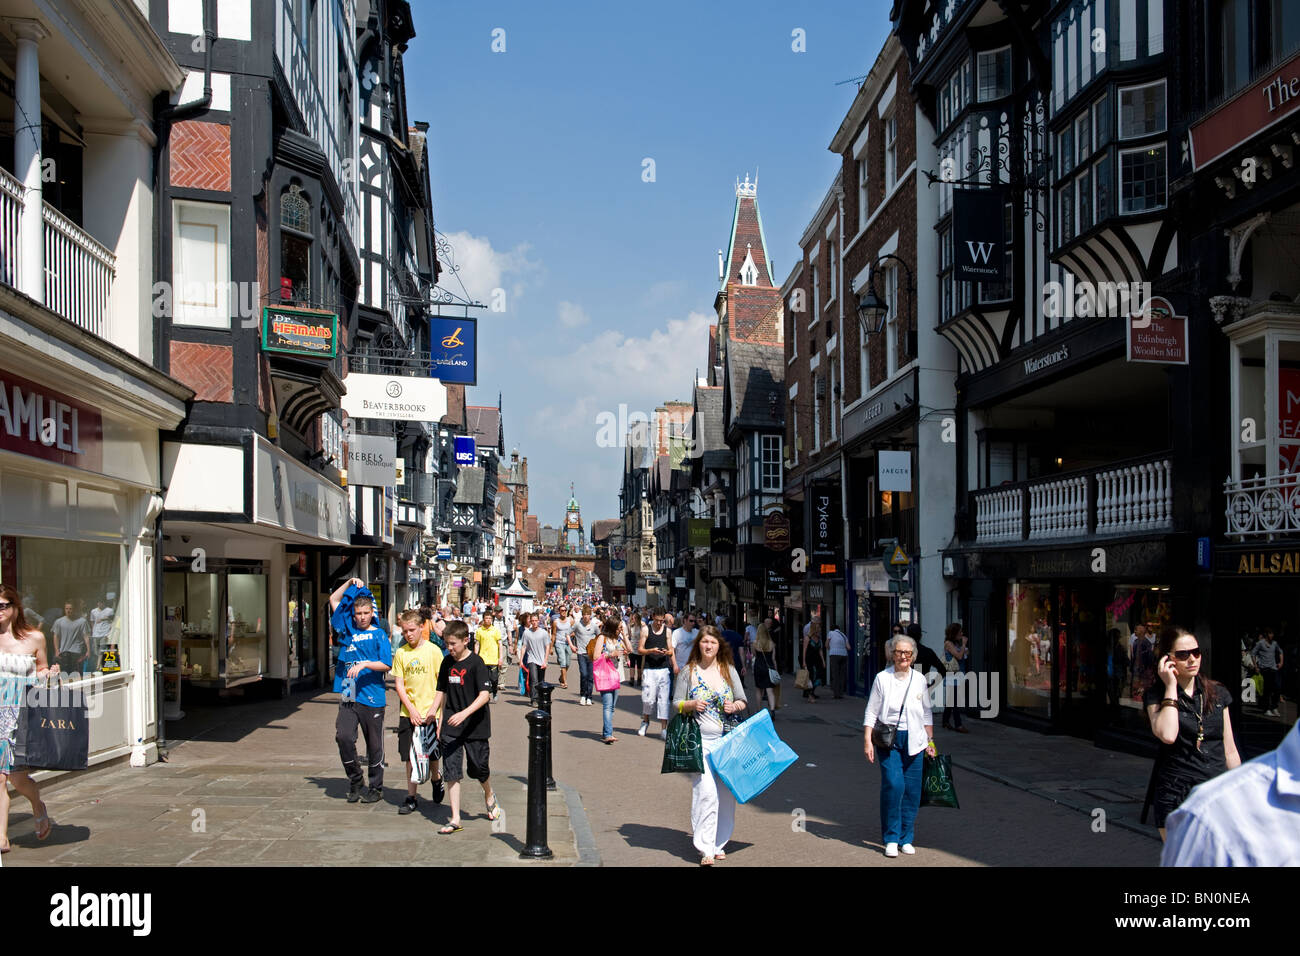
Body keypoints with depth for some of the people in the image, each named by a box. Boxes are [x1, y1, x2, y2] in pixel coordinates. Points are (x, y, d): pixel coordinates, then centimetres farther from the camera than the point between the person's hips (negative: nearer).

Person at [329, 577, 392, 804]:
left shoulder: (379, 636, 1)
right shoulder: (348, 630, 12)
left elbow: (387, 665, -7)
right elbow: (334, 600, 18)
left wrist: (364, 664, -18)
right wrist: (350, 583, 12)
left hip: (372, 697, -3)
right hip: (349, 697, 3)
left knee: (374, 745, 4)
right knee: (343, 737, -10)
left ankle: (376, 789, 15)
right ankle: (355, 780, 10)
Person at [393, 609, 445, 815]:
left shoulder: (433, 650, -4)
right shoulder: (401, 653, 2)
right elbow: (399, 685, 2)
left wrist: (434, 709, -12)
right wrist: (411, 710, -9)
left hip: (430, 713, -2)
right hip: (408, 713, 2)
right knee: (410, 757, 4)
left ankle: (436, 779, 33)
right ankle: (411, 797, 13)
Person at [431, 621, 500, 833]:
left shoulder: (476, 663, -12)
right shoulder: (447, 663, 6)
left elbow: (485, 694, -19)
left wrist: (464, 713, -30)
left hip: (475, 726, -4)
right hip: (451, 728, 5)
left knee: (478, 769, 7)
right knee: (451, 772, -1)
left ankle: (489, 796, 39)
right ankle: (455, 819, 4)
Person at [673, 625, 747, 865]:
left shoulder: (729, 670, 10)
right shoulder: (688, 671, 4)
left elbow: (742, 700, 15)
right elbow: (676, 703, 8)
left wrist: (734, 706, -7)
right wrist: (692, 705, -12)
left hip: (729, 739, 3)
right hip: (701, 739, -3)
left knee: (726, 792, 4)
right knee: (706, 791, -13)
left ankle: (719, 843, 18)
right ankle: (705, 848, -8)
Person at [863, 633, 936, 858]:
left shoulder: (919, 679, 8)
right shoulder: (882, 678, -1)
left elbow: (927, 713, 16)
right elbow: (871, 712, 0)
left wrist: (930, 741, 15)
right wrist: (867, 741, -6)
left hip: (913, 740, 3)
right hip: (888, 739, -3)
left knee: (912, 790, 2)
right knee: (893, 784, -15)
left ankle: (906, 838, 15)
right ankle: (891, 839, -4)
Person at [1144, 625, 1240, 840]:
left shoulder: (1217, 693, 11)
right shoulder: (1156, 695, 0)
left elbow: (1230, 751, 15)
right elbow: (1167, 735, -21)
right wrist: (1171, 687, -13)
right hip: (1175, 796, -3)